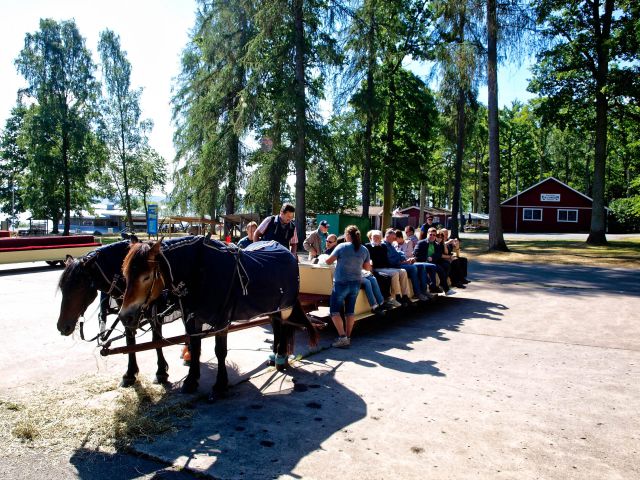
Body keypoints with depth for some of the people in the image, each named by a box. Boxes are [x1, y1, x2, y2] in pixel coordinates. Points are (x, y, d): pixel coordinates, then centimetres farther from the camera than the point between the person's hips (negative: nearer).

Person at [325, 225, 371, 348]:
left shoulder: (342, 247, -11)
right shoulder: (364, 250, 2)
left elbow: (328, 261, -7)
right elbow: (367, 268, 10)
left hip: (341, 283, -5)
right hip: (356, 283, 5)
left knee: (334, 310, 2)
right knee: (350, 310, 13)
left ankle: (342, 337, -7)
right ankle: (348, 337, 18)